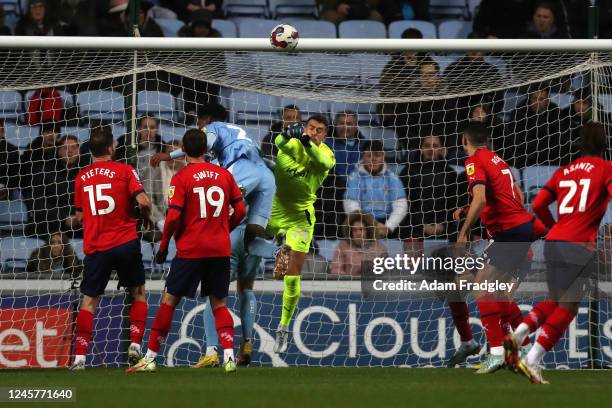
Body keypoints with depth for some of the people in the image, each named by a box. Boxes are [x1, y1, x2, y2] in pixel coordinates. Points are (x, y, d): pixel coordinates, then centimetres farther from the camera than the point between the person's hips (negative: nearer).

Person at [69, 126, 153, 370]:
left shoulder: (81, 177, 7)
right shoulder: (124, 171, -3)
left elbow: (79, 216, 14)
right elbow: (143, 201, -13)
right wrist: (147, 219, 7)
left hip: (95, 247, 2)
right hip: (126, 243, -2)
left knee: (89, 301, 6)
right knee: (138, 293, 17)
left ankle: (79, 357, -3)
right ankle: (135, 345, 5)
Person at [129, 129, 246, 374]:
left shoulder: (181, 178, -7)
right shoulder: (224, 175, 5)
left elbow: (173, 217, -13)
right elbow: (240, 210, 7)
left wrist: (163, 247, 0)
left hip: (191, 250, -4)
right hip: (221, 249, 4)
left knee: (169, 301, 4)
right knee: (219, 303, 12)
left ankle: (150, 358, 5)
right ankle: (229, 356, -4)